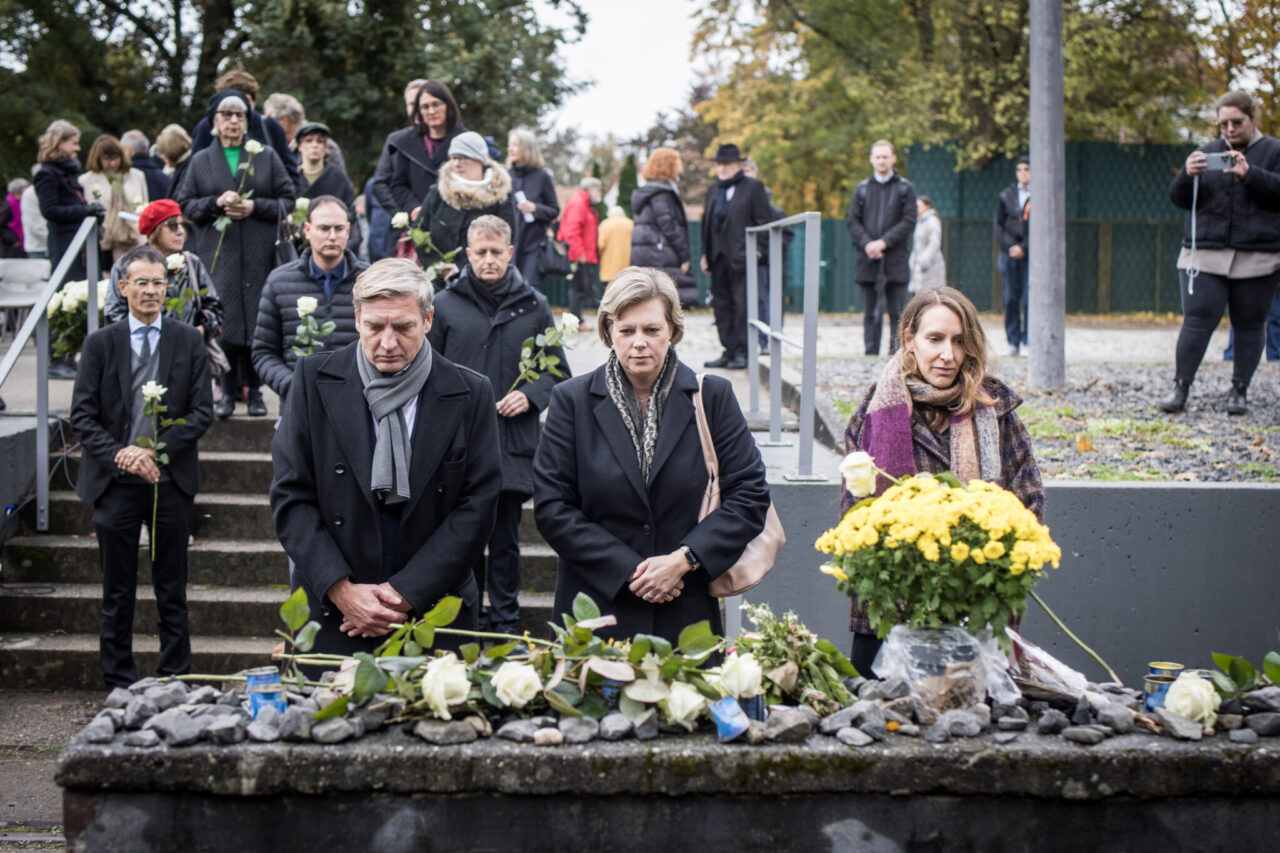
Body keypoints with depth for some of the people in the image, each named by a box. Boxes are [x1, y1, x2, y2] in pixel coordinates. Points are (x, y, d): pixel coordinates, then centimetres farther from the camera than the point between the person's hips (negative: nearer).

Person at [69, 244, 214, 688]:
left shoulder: (189, 342, 5)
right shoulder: (100, 343, 4)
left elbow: (202, 411, 0)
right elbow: (82, 415, 1)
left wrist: (156, 450, -12)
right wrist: (120, 454, -14)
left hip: (171, 481, 0)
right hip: (115, 482, 0)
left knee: (172, 592, 6)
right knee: (118, 593, 7)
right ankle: (119, 684, 15)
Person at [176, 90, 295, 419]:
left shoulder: (267, 157, 10)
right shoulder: (200, 161, 13)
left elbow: (288, 200, 7)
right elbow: (185, 204, 10)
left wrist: (255, 207, -9)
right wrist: (216, 203, -8)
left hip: (259, 254, 0)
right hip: (218, 253, 0)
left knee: (258, 317, -4)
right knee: (223, 320, -6)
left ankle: (255, 390, 6)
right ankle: (228, 391, 2)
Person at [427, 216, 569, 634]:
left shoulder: (533, 306, 7)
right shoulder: (445, 305, 4)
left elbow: (558, 370, 11)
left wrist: (531, 395, -7)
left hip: (513, 445, 1)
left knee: (506, 540, 8)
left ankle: (506, 623, 17)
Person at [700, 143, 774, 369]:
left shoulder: (753, 187, -1)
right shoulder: (713, 189, 18)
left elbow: (764, 221, -4)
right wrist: (705, 254, 13)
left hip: (741, 257, -6)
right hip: (719, 257, 6)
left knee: (742, 304, -7)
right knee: (722, 304, 7)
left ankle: (742, 352, -3)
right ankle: (728, 350, 13)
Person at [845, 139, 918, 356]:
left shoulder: (905, 188, 7)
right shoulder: (862, 189, 12)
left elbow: (908, 221, -2)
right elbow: (851, 220, 7)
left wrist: (884, 242, -12)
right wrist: (866, 243, -10)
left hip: (895, 259, -2)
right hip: (868, 259, 2)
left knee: (897, 312, -2)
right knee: (871, 312, 3)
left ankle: (896, 353, 1)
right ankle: (871, 353, 5)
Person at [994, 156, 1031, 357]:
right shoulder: (1006, 195, 12)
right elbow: (999, 225, 9)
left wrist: (1023, 248, -11)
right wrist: (1010, 246, -6)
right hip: (1009, 253, 2)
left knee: (1030, 299, -6)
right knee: (1011, 299, 1)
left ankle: (1027, 342, -2)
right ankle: (1013, 342, 5)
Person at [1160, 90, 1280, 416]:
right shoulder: (1207, 152, 14)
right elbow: (1179, 199, 9)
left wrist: (1250, 174, -23)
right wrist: (1187, 175, -12)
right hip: (1205, 254, 1)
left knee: (1249, 325, 3)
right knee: (1197, 321, -7)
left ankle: (1239, 390, 11)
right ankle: (1180, 387, -6)